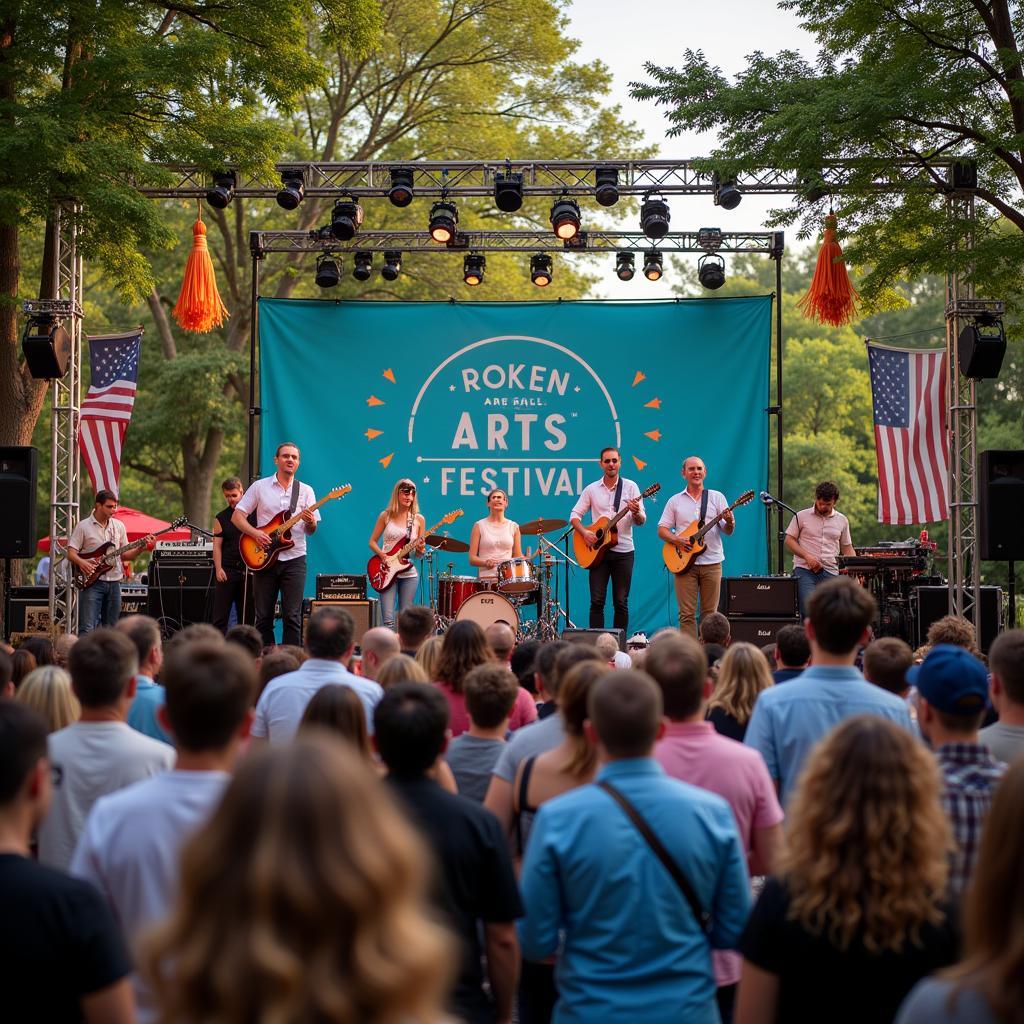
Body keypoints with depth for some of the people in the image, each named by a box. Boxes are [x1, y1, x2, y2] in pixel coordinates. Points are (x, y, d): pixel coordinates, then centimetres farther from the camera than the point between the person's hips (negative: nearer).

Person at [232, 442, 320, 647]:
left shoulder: (305, 490, 8)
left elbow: (311, 531, 6)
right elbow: (237, 516, 3)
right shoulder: (259, 487, 5)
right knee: (263, 617, 3)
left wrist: (310, 523, -17)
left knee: (292, 617, -4)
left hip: (294, 559, 0)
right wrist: (255, 533, -13)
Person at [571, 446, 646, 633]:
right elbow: (574, 515, 8)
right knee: (597, 601, -2)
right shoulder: (592, 489, 7)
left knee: (621, 602, 2)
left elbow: (641, 521, -2)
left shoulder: (630, 487, 2)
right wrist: (584, 532, -10)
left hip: (623, 551, -1)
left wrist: (636, 513, -25)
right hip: (598, 551, 1)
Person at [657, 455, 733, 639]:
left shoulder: (717, 497, 8)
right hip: (684, 563, 0)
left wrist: (729, 522, -19)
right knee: (687, 614, -3)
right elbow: (662, 530, 7)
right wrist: (678, 541, -12)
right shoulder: (675, 501, 9)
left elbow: (728, 532, 4)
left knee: (709, 614, 3)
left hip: (712, 563, 0)